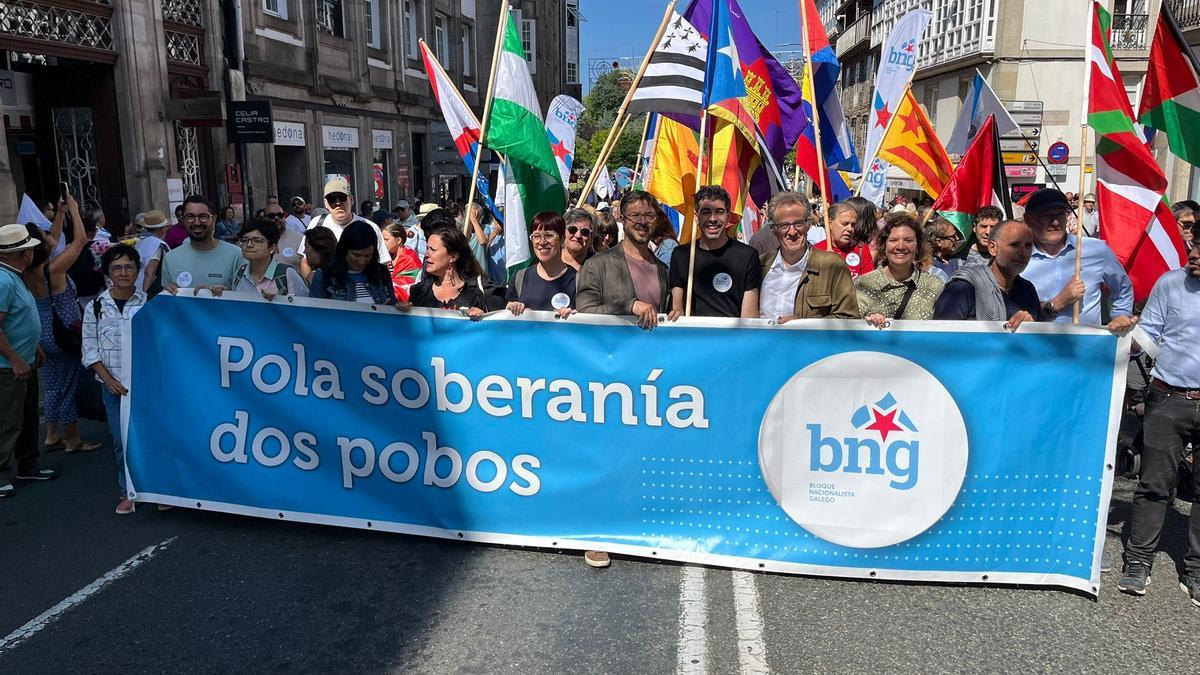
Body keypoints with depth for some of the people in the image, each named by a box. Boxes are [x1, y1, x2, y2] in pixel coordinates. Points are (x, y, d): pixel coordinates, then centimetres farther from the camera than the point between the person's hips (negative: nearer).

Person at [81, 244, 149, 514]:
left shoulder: (150, 302, -3)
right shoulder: (95, 307, 1)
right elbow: (90, 350, 3)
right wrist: (108, 379, -6)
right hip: (114, 386, 1)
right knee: (121, 441, 6)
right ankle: (127, 491, 22)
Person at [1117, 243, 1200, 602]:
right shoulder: (1170, 283, 3)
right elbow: (1149, 333, 5)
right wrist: (1126, 331, -14)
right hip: (1168, 399, -1)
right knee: (1155, 483, 3)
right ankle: (1138, 562, 13)